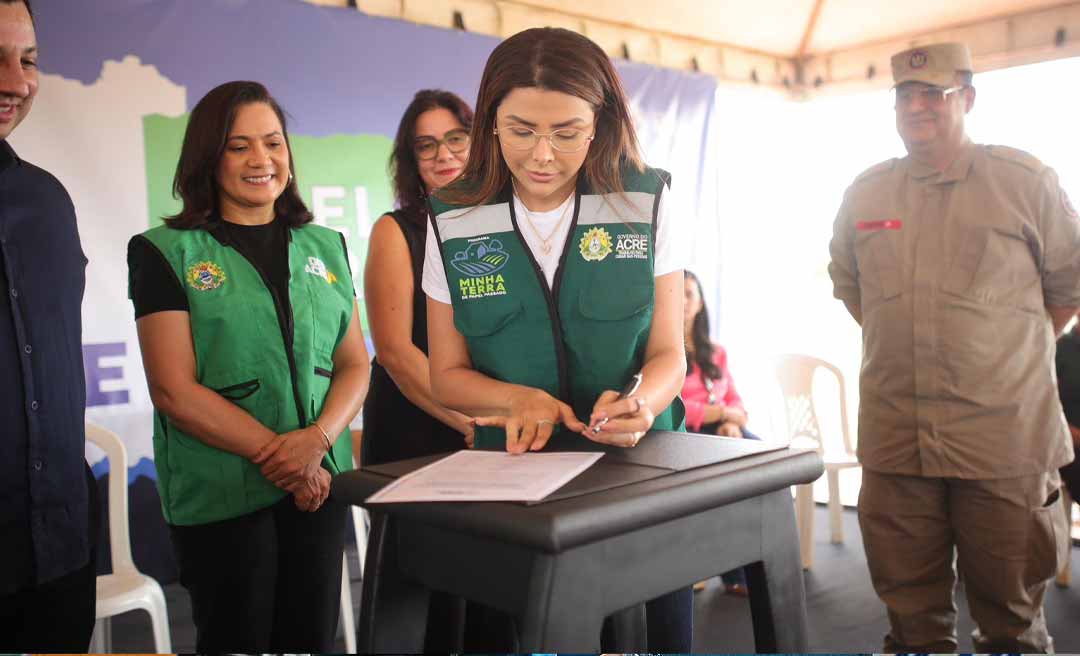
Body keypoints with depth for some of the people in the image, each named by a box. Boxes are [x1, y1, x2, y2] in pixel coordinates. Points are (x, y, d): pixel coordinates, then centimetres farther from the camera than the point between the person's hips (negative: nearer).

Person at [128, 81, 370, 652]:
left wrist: (317, 440, -11)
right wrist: (276, 453, -14)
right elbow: (175, 392, -9)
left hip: (321, 485, 4)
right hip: (221, 495, -3)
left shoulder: (326, 247, 10)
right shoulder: (166, 252, -2)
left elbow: (354, 365, 7)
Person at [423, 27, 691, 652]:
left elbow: (667, 352, -3)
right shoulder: (454, 224, -4)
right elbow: (448, 374, 1)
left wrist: (638, 406, -25)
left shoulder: (647, 205, -5)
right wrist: (519, 398, -19)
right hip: (514, 463, 1)